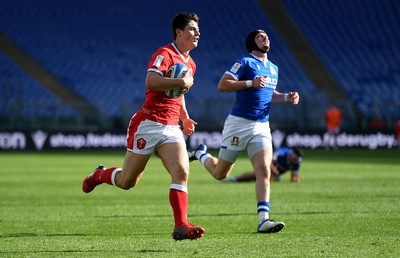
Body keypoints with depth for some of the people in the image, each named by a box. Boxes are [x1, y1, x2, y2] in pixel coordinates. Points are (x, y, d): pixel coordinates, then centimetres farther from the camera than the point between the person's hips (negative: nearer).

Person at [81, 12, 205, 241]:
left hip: (172, 128, 7)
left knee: (182, 173, -17)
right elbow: (151, 82, -29)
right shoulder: (165, 54, -12)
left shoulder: (190, 64, 16)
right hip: (148, 124, -7)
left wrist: (185, 118, 23)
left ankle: (181, 226, -20)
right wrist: (182, 82, -23)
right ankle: (99, 175, 36)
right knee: (127, 181, 4)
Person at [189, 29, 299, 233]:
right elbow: (222, 85, -15)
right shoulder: (245, 62, -7)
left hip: (262, 126, 5)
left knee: (264, 171, -14)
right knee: (220, 173, 6)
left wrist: (286, 97, 13)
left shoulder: (273, 68, 16)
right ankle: (201, 154, 38)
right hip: (239, 123, -5)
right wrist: (251, 83, -23)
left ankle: (264, 220, -19)